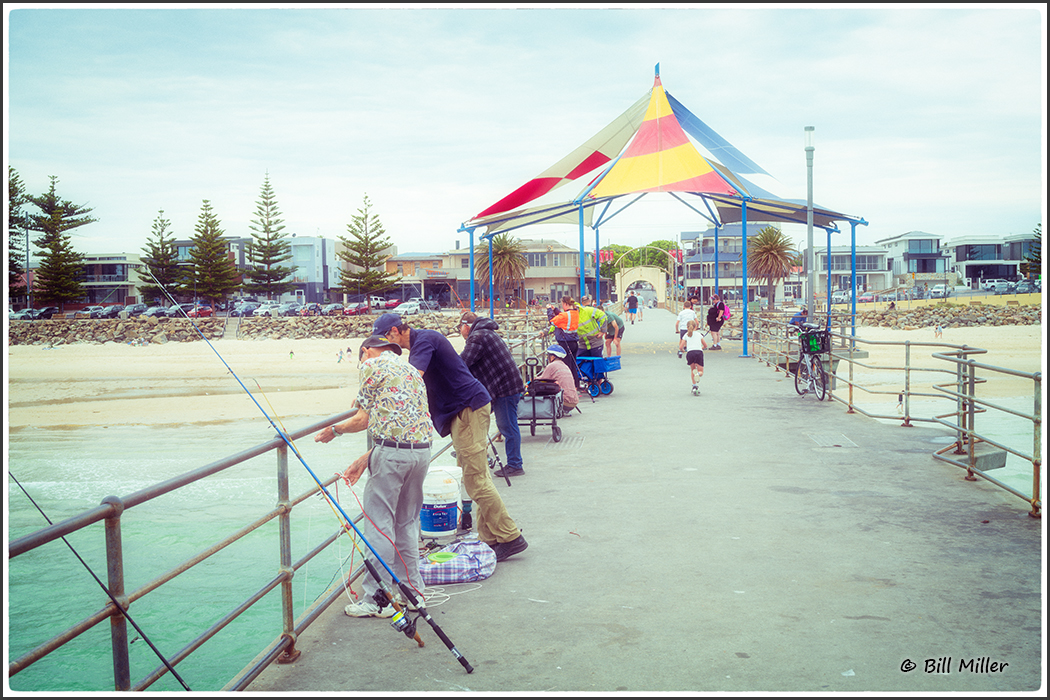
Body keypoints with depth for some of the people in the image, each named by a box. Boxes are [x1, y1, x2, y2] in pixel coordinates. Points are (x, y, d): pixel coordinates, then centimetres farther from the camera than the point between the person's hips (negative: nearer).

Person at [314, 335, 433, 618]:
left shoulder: (372, 365, 1)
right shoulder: (411, 370, 24)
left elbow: (364, 420, -1)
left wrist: (334, 430, 18)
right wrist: (363, 461, 21)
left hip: (393, 452, -8)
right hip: (422, 449, 8)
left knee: (378, 524, 0)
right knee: (407, 522, 18)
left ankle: (378, 600, 4)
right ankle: (412, 589, 24)